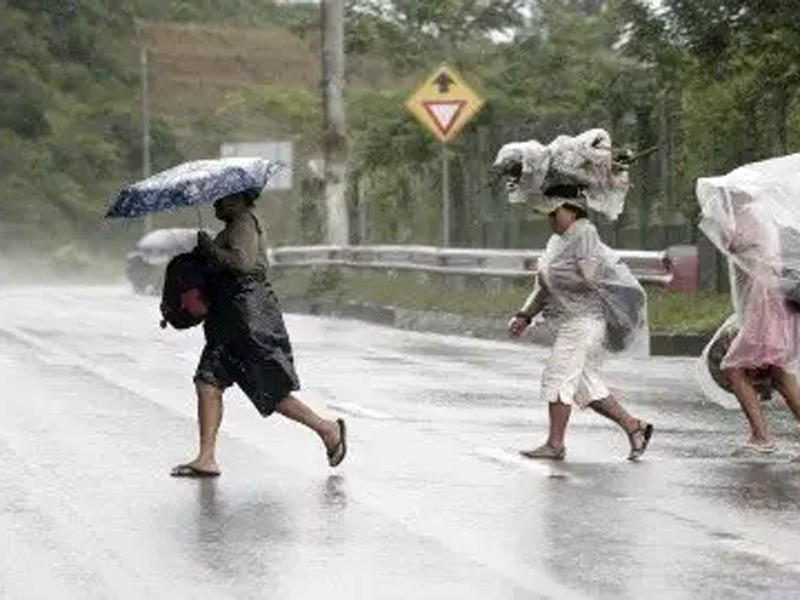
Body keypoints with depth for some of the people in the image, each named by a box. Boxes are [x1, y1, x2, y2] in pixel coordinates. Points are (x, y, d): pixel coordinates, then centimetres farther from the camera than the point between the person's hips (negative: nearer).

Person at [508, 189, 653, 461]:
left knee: (558, 378, -8)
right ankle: (634, 427, 16)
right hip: (572, 323, 10)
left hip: (583, 320, -10)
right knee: (586, 385, 11)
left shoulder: (584, 236, -13)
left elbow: (589, 278, -23)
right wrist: (525, 316, 15)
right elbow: (545, 287, 22)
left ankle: (555, 444, -2)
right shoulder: (558, 241, 16)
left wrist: (552, 274, -10)